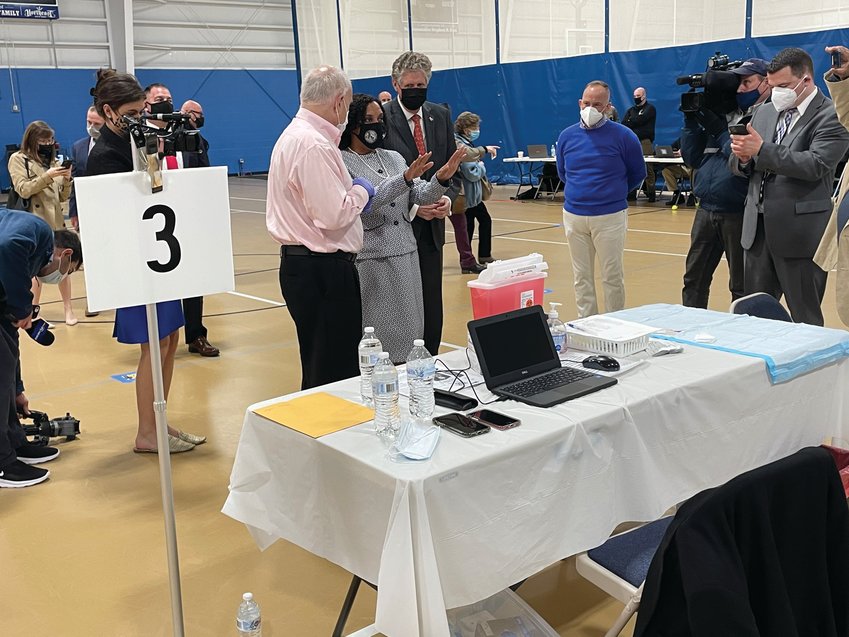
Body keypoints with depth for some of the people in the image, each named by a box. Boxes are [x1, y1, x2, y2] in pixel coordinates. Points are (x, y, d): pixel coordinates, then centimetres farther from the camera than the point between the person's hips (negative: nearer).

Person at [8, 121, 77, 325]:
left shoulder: (53, 161, 15)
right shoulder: (18, 159, 1)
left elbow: (63, 197, 13)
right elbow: (23, 190, -11)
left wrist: (67, 179, -5)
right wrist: (47, 176, -18)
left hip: (55, 220, 4)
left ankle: (69, 309, 11)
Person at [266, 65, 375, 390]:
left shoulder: (293, 134, 14)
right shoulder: (315, 145, -18)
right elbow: (334, 216, -23)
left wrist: (351, 193, 12)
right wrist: (360, 192, -5)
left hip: (299, 263, 11)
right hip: (323, 269, -11)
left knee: (317, 370, 17)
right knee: (336, 374, -5)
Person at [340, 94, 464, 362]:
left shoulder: (394, 158, 14)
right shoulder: (341, 163, -5)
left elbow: (419, 196, 5)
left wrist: (441, 178, -15)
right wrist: (405, 178, -29)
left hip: (406, 257, 6)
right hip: (370, 261, -6)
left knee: (407, 334, 9)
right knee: (375, 339, 0)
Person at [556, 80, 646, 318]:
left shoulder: (623, 136, -6)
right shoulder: (567, 136, 5)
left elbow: (638, 174, 5)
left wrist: (613, 192, 11)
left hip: (609, 217, -3)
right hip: (573, 216, 4)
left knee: (612, 276, 3)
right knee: (582, 277, 10)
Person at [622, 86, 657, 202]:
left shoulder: (650, 108, 8)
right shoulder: (631, 110, 22)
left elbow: (640, 120, -8)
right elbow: (623, 124, 7)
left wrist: (630, 123, 6)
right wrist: (634, 124, -7)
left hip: (645, 142, -4)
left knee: (648, 168, -9)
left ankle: (651, 194, -9)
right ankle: (632, 193, 1)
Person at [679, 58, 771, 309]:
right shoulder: (723, 113, 13)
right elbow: (692, 157, 12)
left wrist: (719, 130, -16)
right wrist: (691, 120, 1)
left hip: (739, 213, -7)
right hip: (706, 210, 7)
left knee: (742, 288, 6)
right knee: (694, 279, 13)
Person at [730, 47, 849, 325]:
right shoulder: (763, 114, 14)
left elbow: (815, 165, -20)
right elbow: (738, 166, 15)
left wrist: (761, 150, -24)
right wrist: (743, 157, -9)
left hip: (800, 232, -6)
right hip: (758, 228, 6)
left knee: (805, 318, 3)